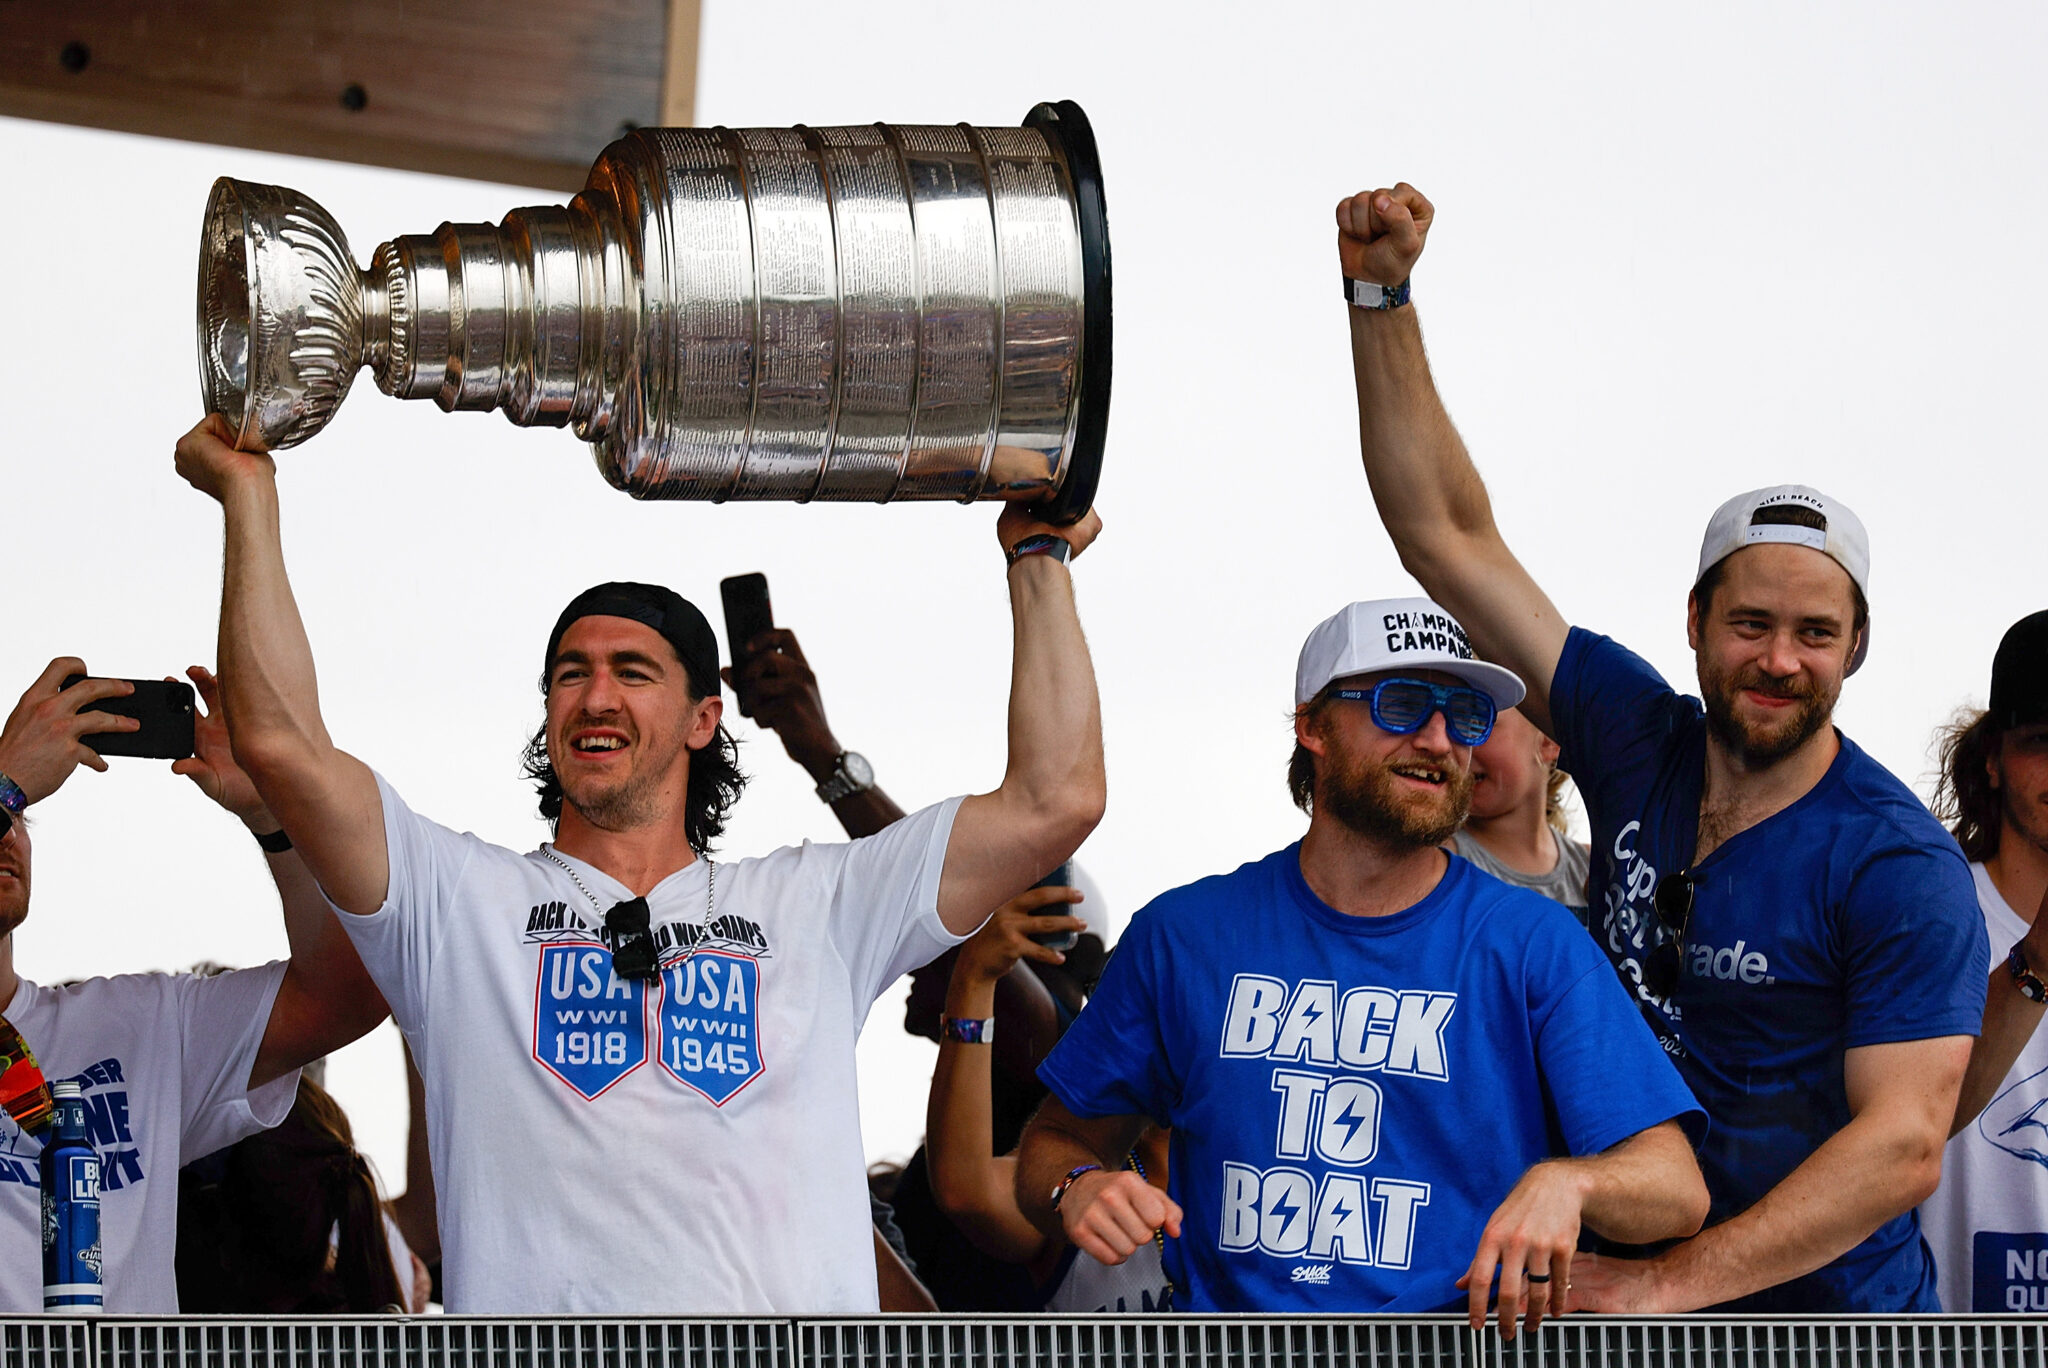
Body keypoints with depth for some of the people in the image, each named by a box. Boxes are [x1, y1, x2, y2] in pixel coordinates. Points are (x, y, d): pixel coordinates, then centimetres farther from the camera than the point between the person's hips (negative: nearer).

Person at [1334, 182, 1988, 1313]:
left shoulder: (1900, 868, -14)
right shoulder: (1640, 743, 1)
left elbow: (1905, 1144, -20)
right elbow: (1447, 537, 3)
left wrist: (1672, 1282, -28)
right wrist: (1381, 295, -4)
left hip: (1823, 1315, -5)